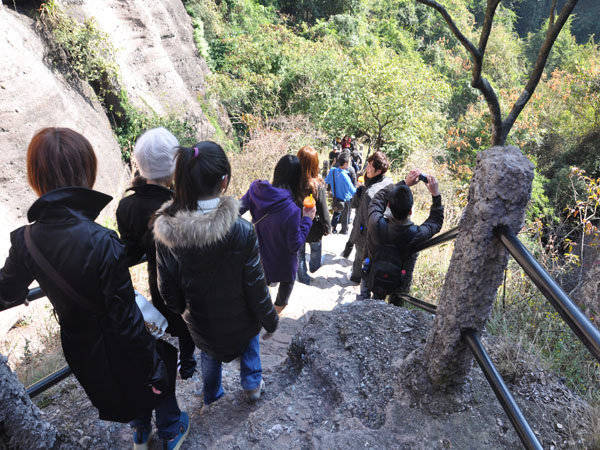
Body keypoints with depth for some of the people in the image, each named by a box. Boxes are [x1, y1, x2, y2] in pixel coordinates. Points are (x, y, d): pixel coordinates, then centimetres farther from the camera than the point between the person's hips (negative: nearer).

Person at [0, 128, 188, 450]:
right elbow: (126, 317, -28)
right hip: (117, 348, -5)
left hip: (77, 347, 6)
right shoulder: (101, 242, -33)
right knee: (156, 381, 25)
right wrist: (155, 366, -15)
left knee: (120, 390, 32)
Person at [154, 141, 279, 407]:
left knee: (209, 351, 33)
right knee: (250, 335, 33)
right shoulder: (242, 231, -32)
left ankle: (211, 394, 57)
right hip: (236, 320, -2)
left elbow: (166, 287, -7)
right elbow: (255, 286, -20)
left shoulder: (165, 230, -22)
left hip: (199, 323, 3)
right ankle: (252, 385, 47)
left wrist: (180, 311, 13)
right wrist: (270, 320, -2)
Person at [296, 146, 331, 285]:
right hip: (313, 226, -1)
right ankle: (314, 266, 57)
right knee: (315, 248, 30)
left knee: (299, 251, 23)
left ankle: (303, 277, 41)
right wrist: (327, 227, -1)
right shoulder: (318, 186, -28)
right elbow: (323, 210, -18)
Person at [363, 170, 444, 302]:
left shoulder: (376, 224, -33)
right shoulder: (417, 234, -32)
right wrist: (435, 194, -9)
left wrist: (405, 183, -9)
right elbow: (436, 222, -7)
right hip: (398, 288, 0)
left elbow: (380, 197, -11)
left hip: (373, 281, 0)